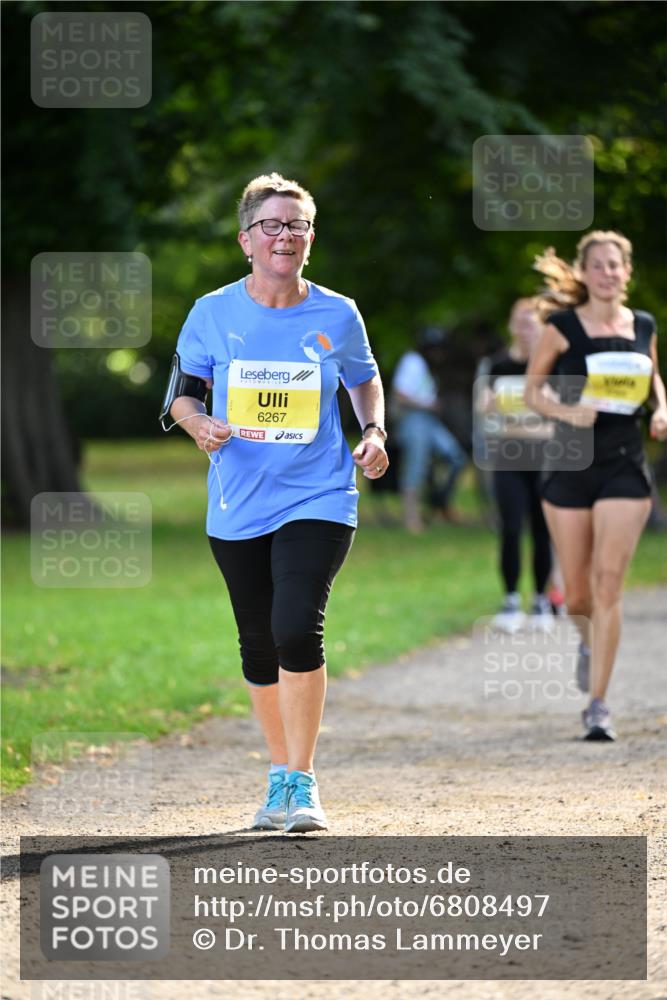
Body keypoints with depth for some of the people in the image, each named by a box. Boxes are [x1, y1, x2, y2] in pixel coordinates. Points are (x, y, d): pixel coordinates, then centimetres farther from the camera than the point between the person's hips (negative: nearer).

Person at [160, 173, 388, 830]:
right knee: (258, 646, 10)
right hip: (238, 506, 2)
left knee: (297, 631, -19)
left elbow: (364, 380, 18)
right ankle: (281, 775, 29)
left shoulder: (337, 315, 0)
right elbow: (181, 391, 7)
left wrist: (373, 432, 0)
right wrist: (198, 423, -14)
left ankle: (302, 782, -8)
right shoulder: (213, 313, -1)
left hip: (318, 501, -2)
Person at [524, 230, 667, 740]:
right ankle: (589, 641, 43)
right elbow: (531, 388, 1)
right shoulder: (563, 327, -4)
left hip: (625, 467, 1)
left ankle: (598, 702, -7)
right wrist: (567, 411, -17)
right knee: (577, 592, 6)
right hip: (570, 466, -1)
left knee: (609, 579, -10)